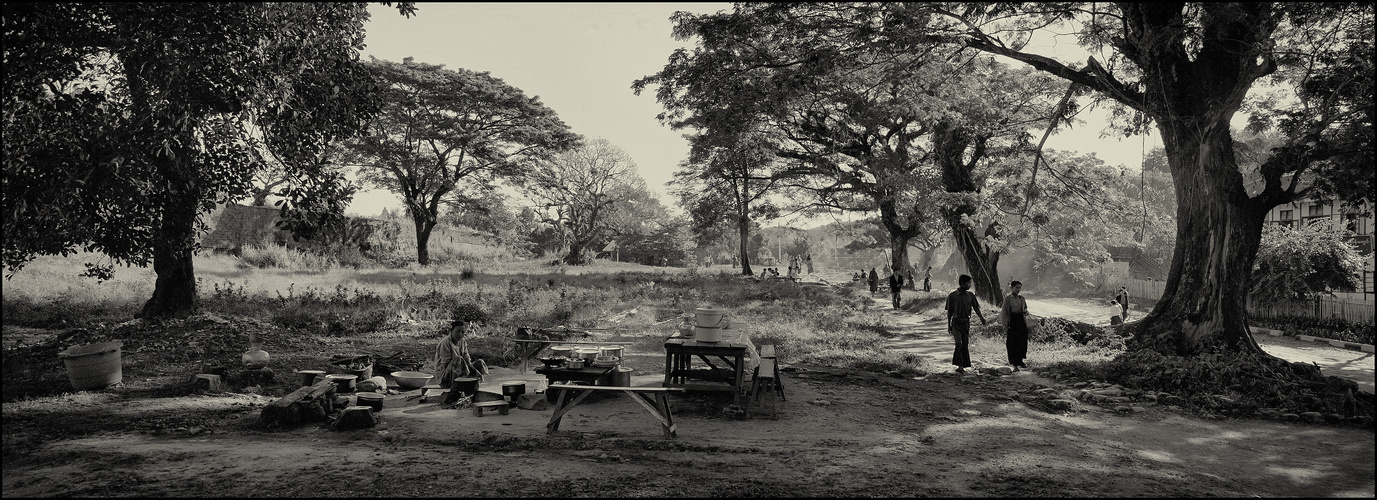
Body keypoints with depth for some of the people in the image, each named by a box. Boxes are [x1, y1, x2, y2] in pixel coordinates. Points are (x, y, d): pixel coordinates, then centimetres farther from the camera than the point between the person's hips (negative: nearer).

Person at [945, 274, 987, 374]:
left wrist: (981, 317, -10)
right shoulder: (952, 296, -2)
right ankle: (960, 366, -17)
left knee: (965, 344, 3)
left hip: (966, 322, 4)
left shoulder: (970, 295, 9)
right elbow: (949, 311, 3)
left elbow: (976, 308, 7)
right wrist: (949, 325, 3)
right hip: (956, 322, -4)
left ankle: (962, 366, 10)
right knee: (959, 343, -16)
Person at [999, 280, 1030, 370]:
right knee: (1012, 343, -3)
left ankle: (1020, 361, 23)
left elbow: (1025, 310, 20)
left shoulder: (1022, 299, 9)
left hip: (1021, 321, 4)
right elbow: (1004, 313, -4)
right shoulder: (1007, 299, -4)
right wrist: (1005, 325, -9)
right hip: (1012, 322, -4)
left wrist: (1026, 312, -5)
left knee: (1022, 342, 6)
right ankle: (1014, 364, 6)